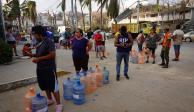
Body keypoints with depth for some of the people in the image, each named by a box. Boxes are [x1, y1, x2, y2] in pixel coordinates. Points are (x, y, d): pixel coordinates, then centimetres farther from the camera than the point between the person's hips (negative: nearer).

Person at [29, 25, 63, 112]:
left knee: (53, 87, -1)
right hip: (40, 68, 9)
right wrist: (33, 55, 1)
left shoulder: (49, 42, -17)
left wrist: (39, 59, -22)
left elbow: (52, 55, -24)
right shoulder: (39, 43, 9)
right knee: (45, 86, 21)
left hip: (49, 69, -9)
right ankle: (50, 100, 40)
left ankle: (59, 105, 11)